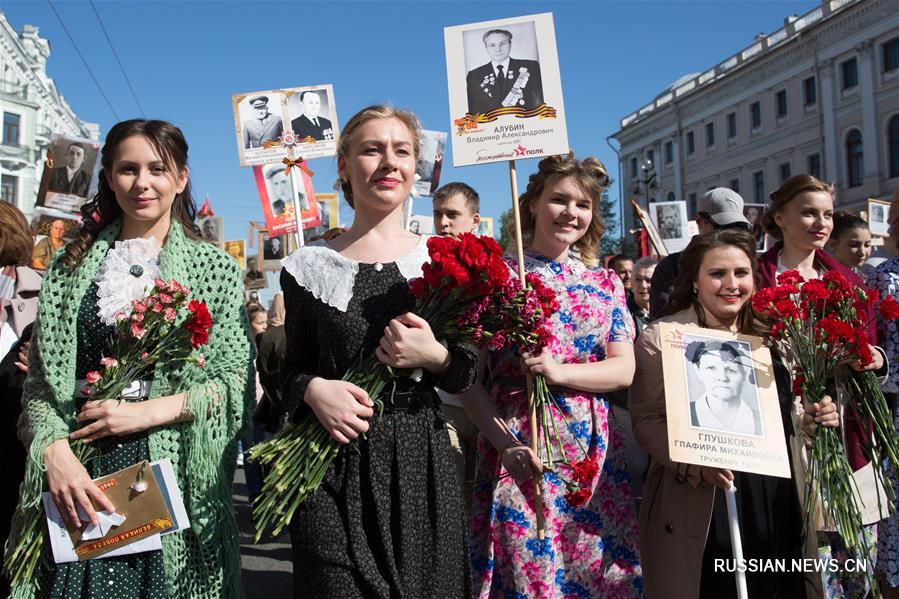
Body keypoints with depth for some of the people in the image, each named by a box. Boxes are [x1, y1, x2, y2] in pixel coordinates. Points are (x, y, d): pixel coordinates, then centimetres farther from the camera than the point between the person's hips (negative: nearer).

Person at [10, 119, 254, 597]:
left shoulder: (214, 268, 4)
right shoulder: (72, 266, 11)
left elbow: (236, 380, -2)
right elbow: (40, 381, 7)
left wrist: (148, 412, -13)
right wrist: (55, 451, -10)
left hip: (178, 476, -1)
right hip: (80, 475, 2)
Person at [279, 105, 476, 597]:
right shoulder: (310, 266, 2)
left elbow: (467, 373, 6)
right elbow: (293, 368, 8)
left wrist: (435, 357, -15)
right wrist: (313, 389, -13)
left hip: (422, 462, 1)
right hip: (334, 468, -1)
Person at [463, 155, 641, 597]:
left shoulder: (605, 284, 10)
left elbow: (624, 369, 1)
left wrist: (558, 372, -15)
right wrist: (504, 443, -16)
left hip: (592, 451, 3)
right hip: (518, 447, -3)